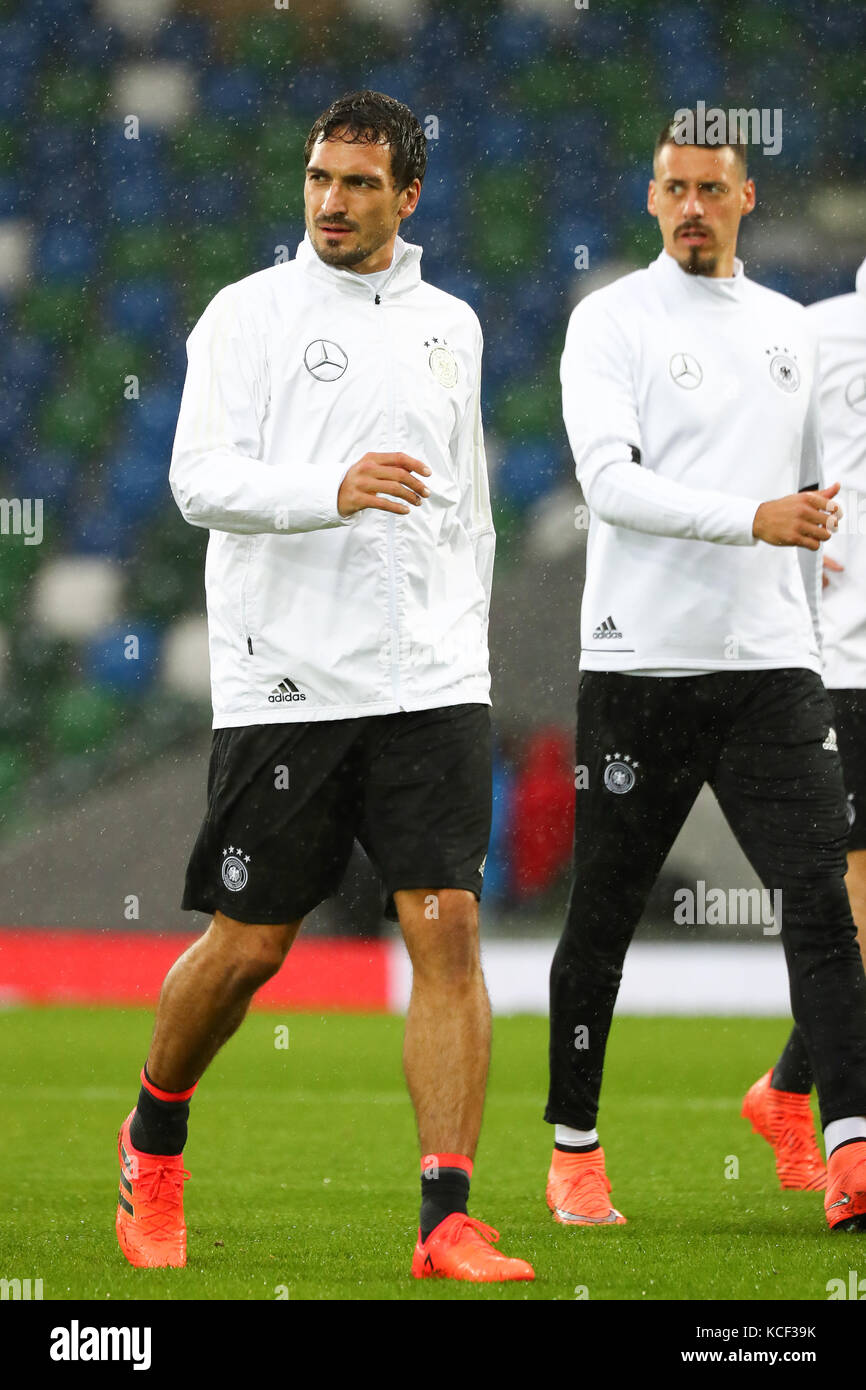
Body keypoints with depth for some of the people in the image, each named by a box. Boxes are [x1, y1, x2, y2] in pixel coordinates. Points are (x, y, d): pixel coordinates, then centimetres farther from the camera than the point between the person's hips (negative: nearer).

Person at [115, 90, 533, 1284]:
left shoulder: (450, 326, 15)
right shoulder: (250, 313, 1)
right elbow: (201, 479, -11)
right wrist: (331, 492, -27)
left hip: (429, 685, 3)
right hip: (284, 682, -3)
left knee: (448, 928, -9)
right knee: (249, 945, 3)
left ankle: (448, 1224, -11)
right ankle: (154, 1139, 32)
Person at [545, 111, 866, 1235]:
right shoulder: (610, 322, 0)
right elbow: (610, 479, -14)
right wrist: (755, 519, -24)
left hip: (771, 665, 3)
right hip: (639, 664, -3)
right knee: (604, 915, 5)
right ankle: (574, 1152, 19)